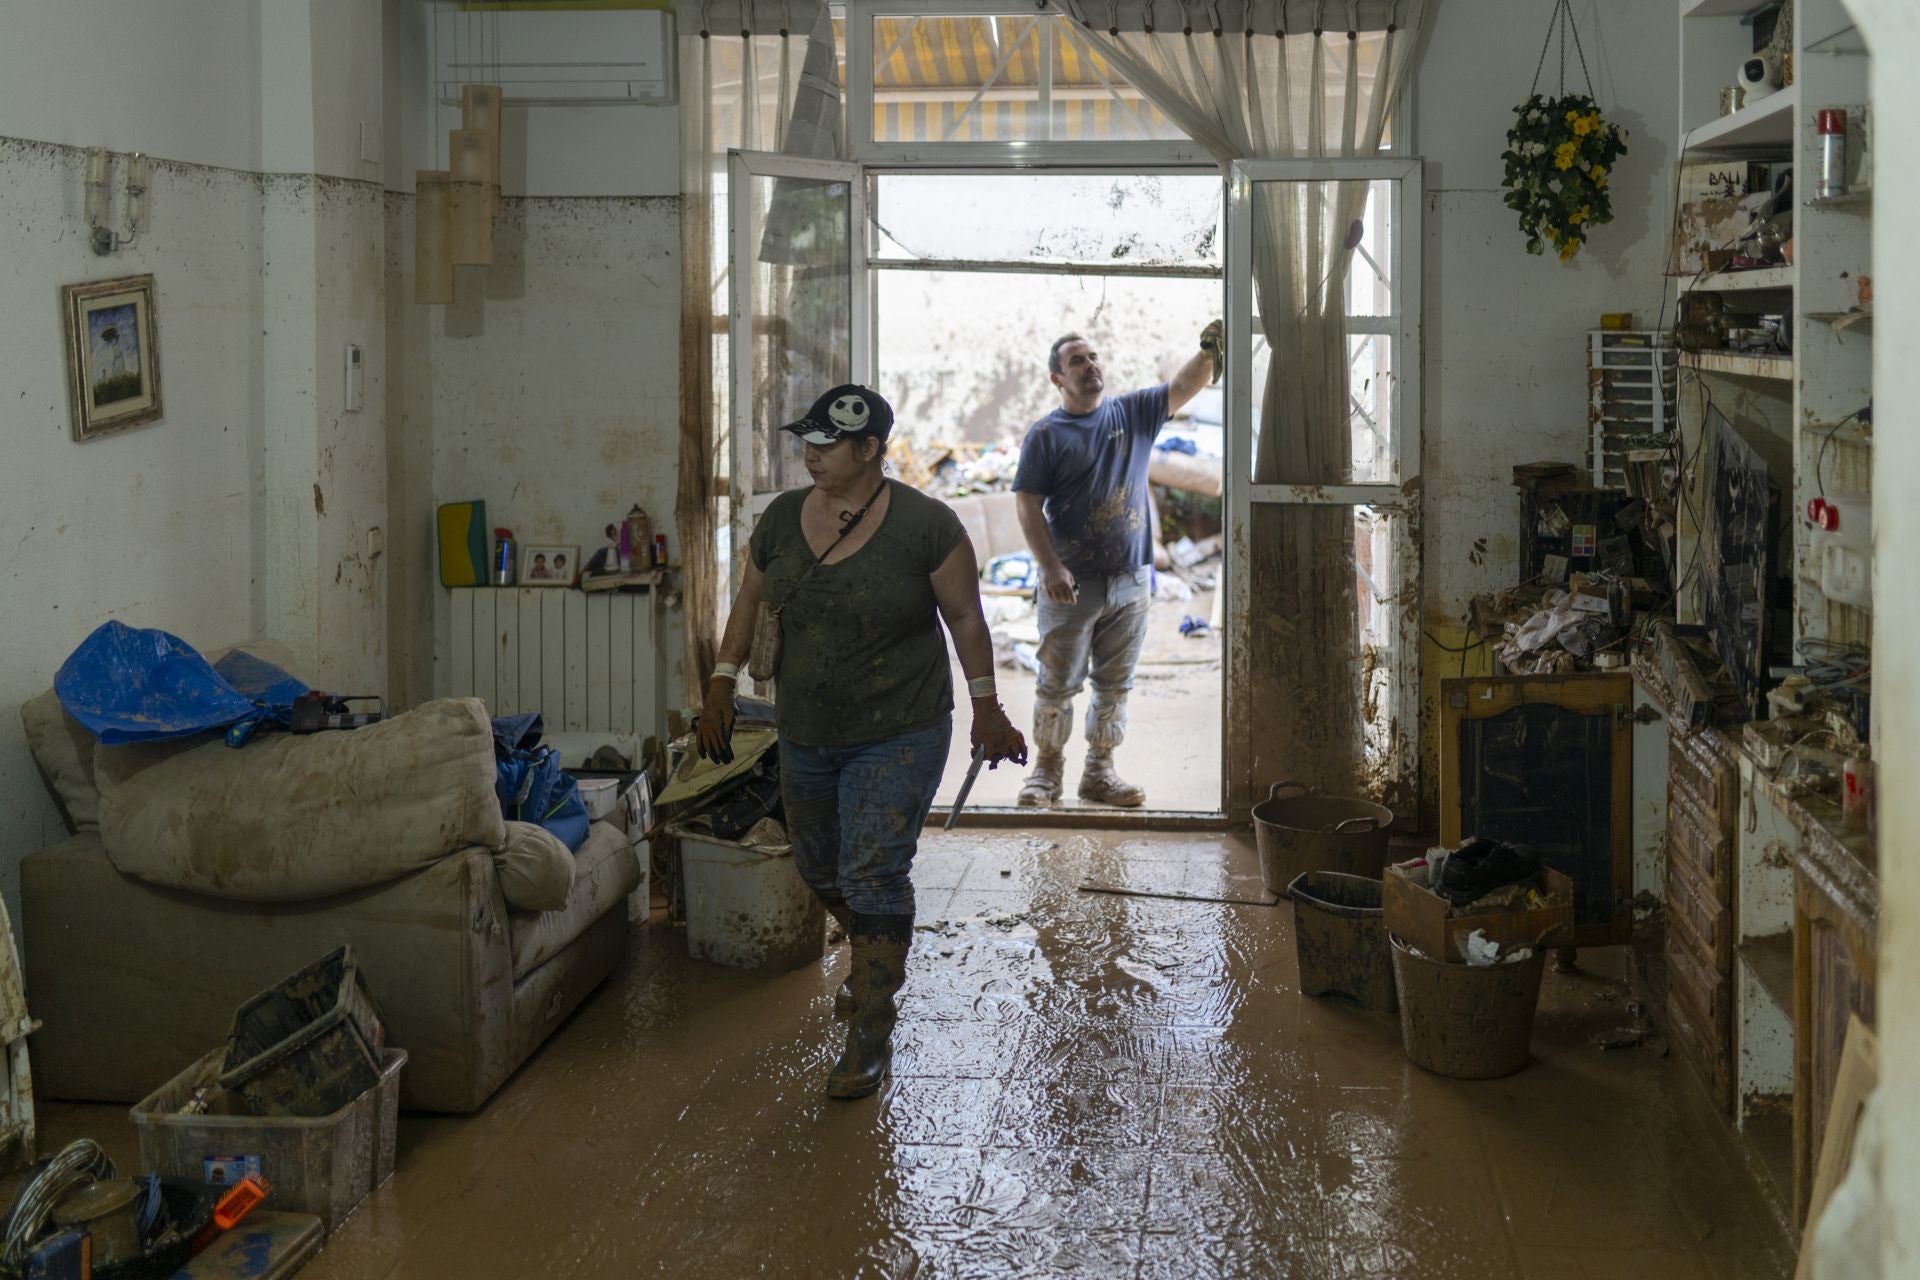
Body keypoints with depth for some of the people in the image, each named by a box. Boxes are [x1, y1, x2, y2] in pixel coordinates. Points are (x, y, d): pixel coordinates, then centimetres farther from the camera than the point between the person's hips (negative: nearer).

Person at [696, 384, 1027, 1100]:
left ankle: (869, 1037, -3)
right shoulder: (783, 518, 2)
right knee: (820, 870, 17)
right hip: (805, 737, 6)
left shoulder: (925, 524, -12)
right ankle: (881, 959, 47)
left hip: (898, 737, -6)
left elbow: (965, 618, -6)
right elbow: (750, 602, 13)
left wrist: (987, 708, -5)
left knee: (873, 878, -11)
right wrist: (723, 682, 5)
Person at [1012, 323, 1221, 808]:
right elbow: (1028, 505, -8)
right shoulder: (1045, 435, -4)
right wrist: (1051, 568, -18)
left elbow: (1183, 386, -5)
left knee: (1115, 684, 10)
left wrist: (1208, 353, -26)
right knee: (1057, 683, 3)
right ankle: (1046, 769, 17)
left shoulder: (1134, 413, 6)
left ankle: (1100, 771, 20)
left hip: (1131, 580, 3)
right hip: (1071, 584, -3)